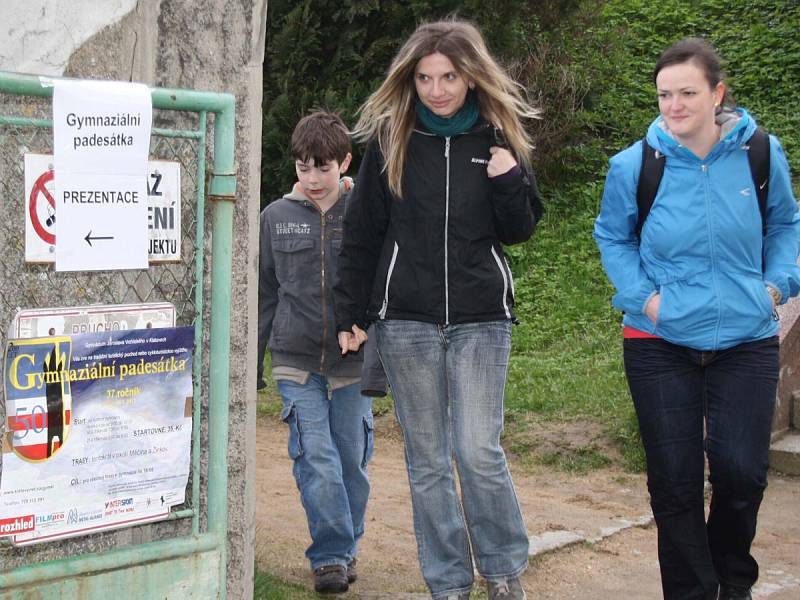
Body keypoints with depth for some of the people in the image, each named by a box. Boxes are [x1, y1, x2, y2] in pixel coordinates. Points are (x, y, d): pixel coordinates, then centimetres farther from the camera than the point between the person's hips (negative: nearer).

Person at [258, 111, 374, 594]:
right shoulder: (277, 217, 4)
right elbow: (264, 292, 12)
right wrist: (250, 357, 12)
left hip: (353, 360, 0)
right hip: (296, 360, 1)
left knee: (352, 459, 7)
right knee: (316, 458, -6)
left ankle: (348, 548, 26)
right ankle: (331, 556, 4)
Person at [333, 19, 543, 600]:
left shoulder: (498, 137, 3)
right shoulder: (390, 138, 1)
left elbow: (520, 230, 7)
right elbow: (362, 233, 5)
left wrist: (509, 180, -11)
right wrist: (352, 315, 3)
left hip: (481, 319, -1)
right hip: (407, 321, 1)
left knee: (479, 451, -7)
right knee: (426, 458, 6)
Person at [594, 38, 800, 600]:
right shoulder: (634, 165, -8)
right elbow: (612, 237, 9)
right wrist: (642, 296, -5)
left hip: (746, 339, 0)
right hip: (661, 343, 0)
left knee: (742, 471, -4)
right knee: (674, 479, 3)